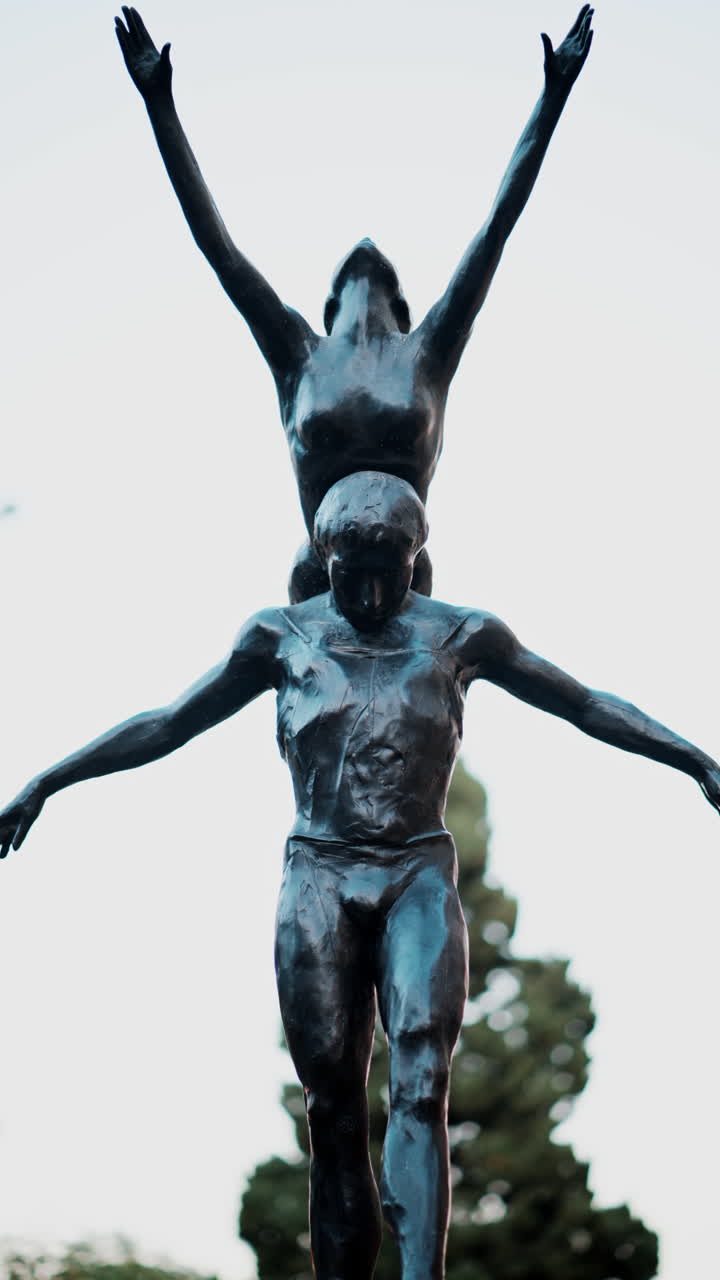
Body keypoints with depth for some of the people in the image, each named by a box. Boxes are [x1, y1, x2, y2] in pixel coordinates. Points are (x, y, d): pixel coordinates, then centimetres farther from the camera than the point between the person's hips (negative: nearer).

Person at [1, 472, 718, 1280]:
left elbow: (588, 706, 12)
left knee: (420, 1088, -16)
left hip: (420, 880, -1)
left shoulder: (460, 636, 6)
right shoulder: (283, 637, 7)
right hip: (319, 880, 1)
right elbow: (167, 726, 12)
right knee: (334, 1110, 0)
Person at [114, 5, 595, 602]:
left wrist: (553, 96, 8)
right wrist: (160, 104, 7)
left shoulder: (427, 352, 5)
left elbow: (497, 228, 6)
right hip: (320, 580, 0)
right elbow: (218, 245, 7)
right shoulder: (300, 356, 5)